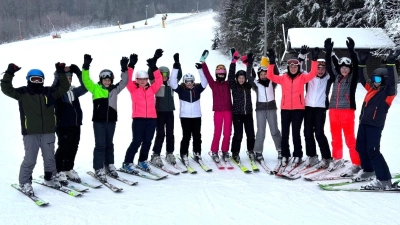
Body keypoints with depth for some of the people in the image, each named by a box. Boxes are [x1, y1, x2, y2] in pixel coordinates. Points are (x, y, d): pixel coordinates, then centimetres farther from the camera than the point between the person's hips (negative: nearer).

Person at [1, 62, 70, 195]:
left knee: (49, 157, 13)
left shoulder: (50, 92, 9)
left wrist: (61, 72, 0)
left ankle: (50, 178, 30)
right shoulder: (22, 93, 3)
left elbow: (64, 87, 9)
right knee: (30, 159, -2)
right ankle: (25, 182, 12)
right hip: (30, 133, -3)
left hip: (48, 132, 3)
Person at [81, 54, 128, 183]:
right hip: (98, 121, -3)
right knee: (100, 145, -4)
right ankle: (99, 170, 1)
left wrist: (124, 69, -6)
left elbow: (124, 81, 5)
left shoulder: (115, 89, 8)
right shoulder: (95, 88, 0)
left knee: (109, 144, 14)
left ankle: (109, 166, 26)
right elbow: (86, 80, -10)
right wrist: (86, 66, -21)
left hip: (111, 120, 3)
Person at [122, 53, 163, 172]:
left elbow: (159, 81, 3)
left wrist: (153, 67, -7)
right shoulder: (133, 89, 4)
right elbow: (128, 80, -9)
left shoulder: (151, 89, 11)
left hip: (151, 119, 4)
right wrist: (131, 65, -18)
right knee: (136, 142, -5)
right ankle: (127, 163, 6)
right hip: (138, 119, -4)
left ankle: (142, 161, 26)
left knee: (147, 142, 10)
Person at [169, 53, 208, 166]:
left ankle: (197, 153, 23)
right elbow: (173, 82, -12)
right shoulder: (180, 89, 0)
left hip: (197, 116, 3)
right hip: (185, 116, -3)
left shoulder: (197, 89, 5)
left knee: (197, 136, 9)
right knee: (186, 136, -2)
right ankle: (184, 155, 8)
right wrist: (176, 68, -20)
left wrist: (200, 69, -14)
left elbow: (204, 82, -5)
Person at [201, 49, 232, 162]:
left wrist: (233, 61, -3)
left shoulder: (228, 84, 10)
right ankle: (214, 152, 10)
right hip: (218, 111, -2)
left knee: (227, 133, 4)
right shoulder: (213, 84, 4)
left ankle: (225, 151, 17)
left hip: (228, 111, 2)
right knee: (217, 132, -1)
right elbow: (207, 74, -3)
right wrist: (203, 62, -9)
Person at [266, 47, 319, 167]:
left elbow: (313, 74, -10)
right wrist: (271, 63, -13)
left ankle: (297, 155, 15)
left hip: (298, 109, -2)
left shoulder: (302, 77, 4)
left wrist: (314, 60, -18)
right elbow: (270, 76, -3)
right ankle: (285, 155, 16)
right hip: (285, 109, 2)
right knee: (285, 133, 5)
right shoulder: (283, 78, 6)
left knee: (295, 133, 2)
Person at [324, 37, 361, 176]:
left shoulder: (353, 78, 1)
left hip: (347, 111, -5)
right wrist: (328, 52, -8)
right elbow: (329, 66, 5)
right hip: (333, 111, 5)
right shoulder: (336, 77, 11)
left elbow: (356, 65, -14)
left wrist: (351, 50, -26)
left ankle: (357, 164, 1)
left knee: (350, 139, -5)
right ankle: (337, 159, 29)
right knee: (336, 138, 14)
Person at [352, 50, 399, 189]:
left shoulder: (388, 91, -7)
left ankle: (384, 179, -6)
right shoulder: (372, 88, 14)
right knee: (360, 148, 17)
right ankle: (368, 171, 35)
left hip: (375, 125, -8)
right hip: (363, 123, 8)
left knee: (372, 151, -12)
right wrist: (362, 63, 18)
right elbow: (363, 78, 24)